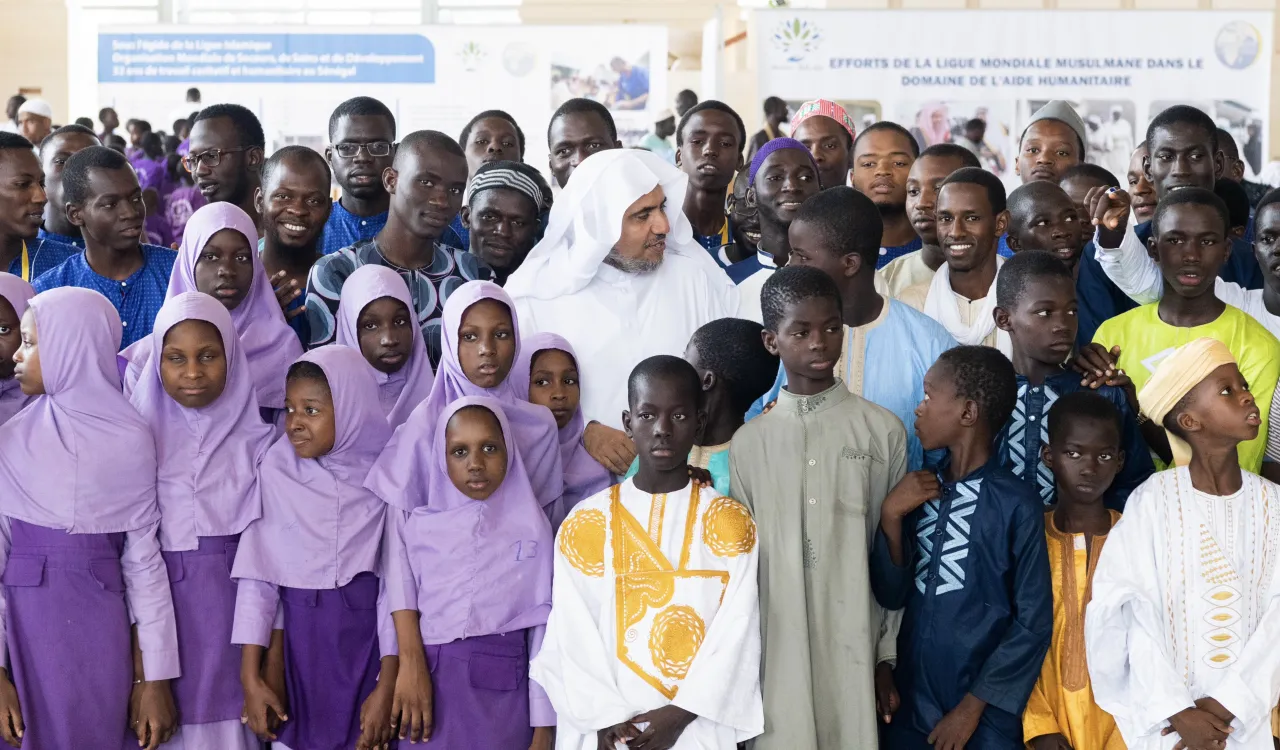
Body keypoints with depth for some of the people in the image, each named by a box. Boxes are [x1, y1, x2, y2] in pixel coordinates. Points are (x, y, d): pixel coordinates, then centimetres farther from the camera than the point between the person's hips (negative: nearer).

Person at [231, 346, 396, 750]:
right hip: (296, 636, 1)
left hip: (367, 637, -1)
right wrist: (250, 677, -8)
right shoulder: (276, 470, -5)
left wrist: (387, 684, -9)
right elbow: (256, 573, -4)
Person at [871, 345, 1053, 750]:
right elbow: (891, 596, 5)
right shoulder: (921, 492, 2)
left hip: (983, 717, -4)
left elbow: (1033, 624, -10)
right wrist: (891, 518, -8)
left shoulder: (1017, 505, -12)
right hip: (911, 704, 4)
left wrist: (973, 706, -9)